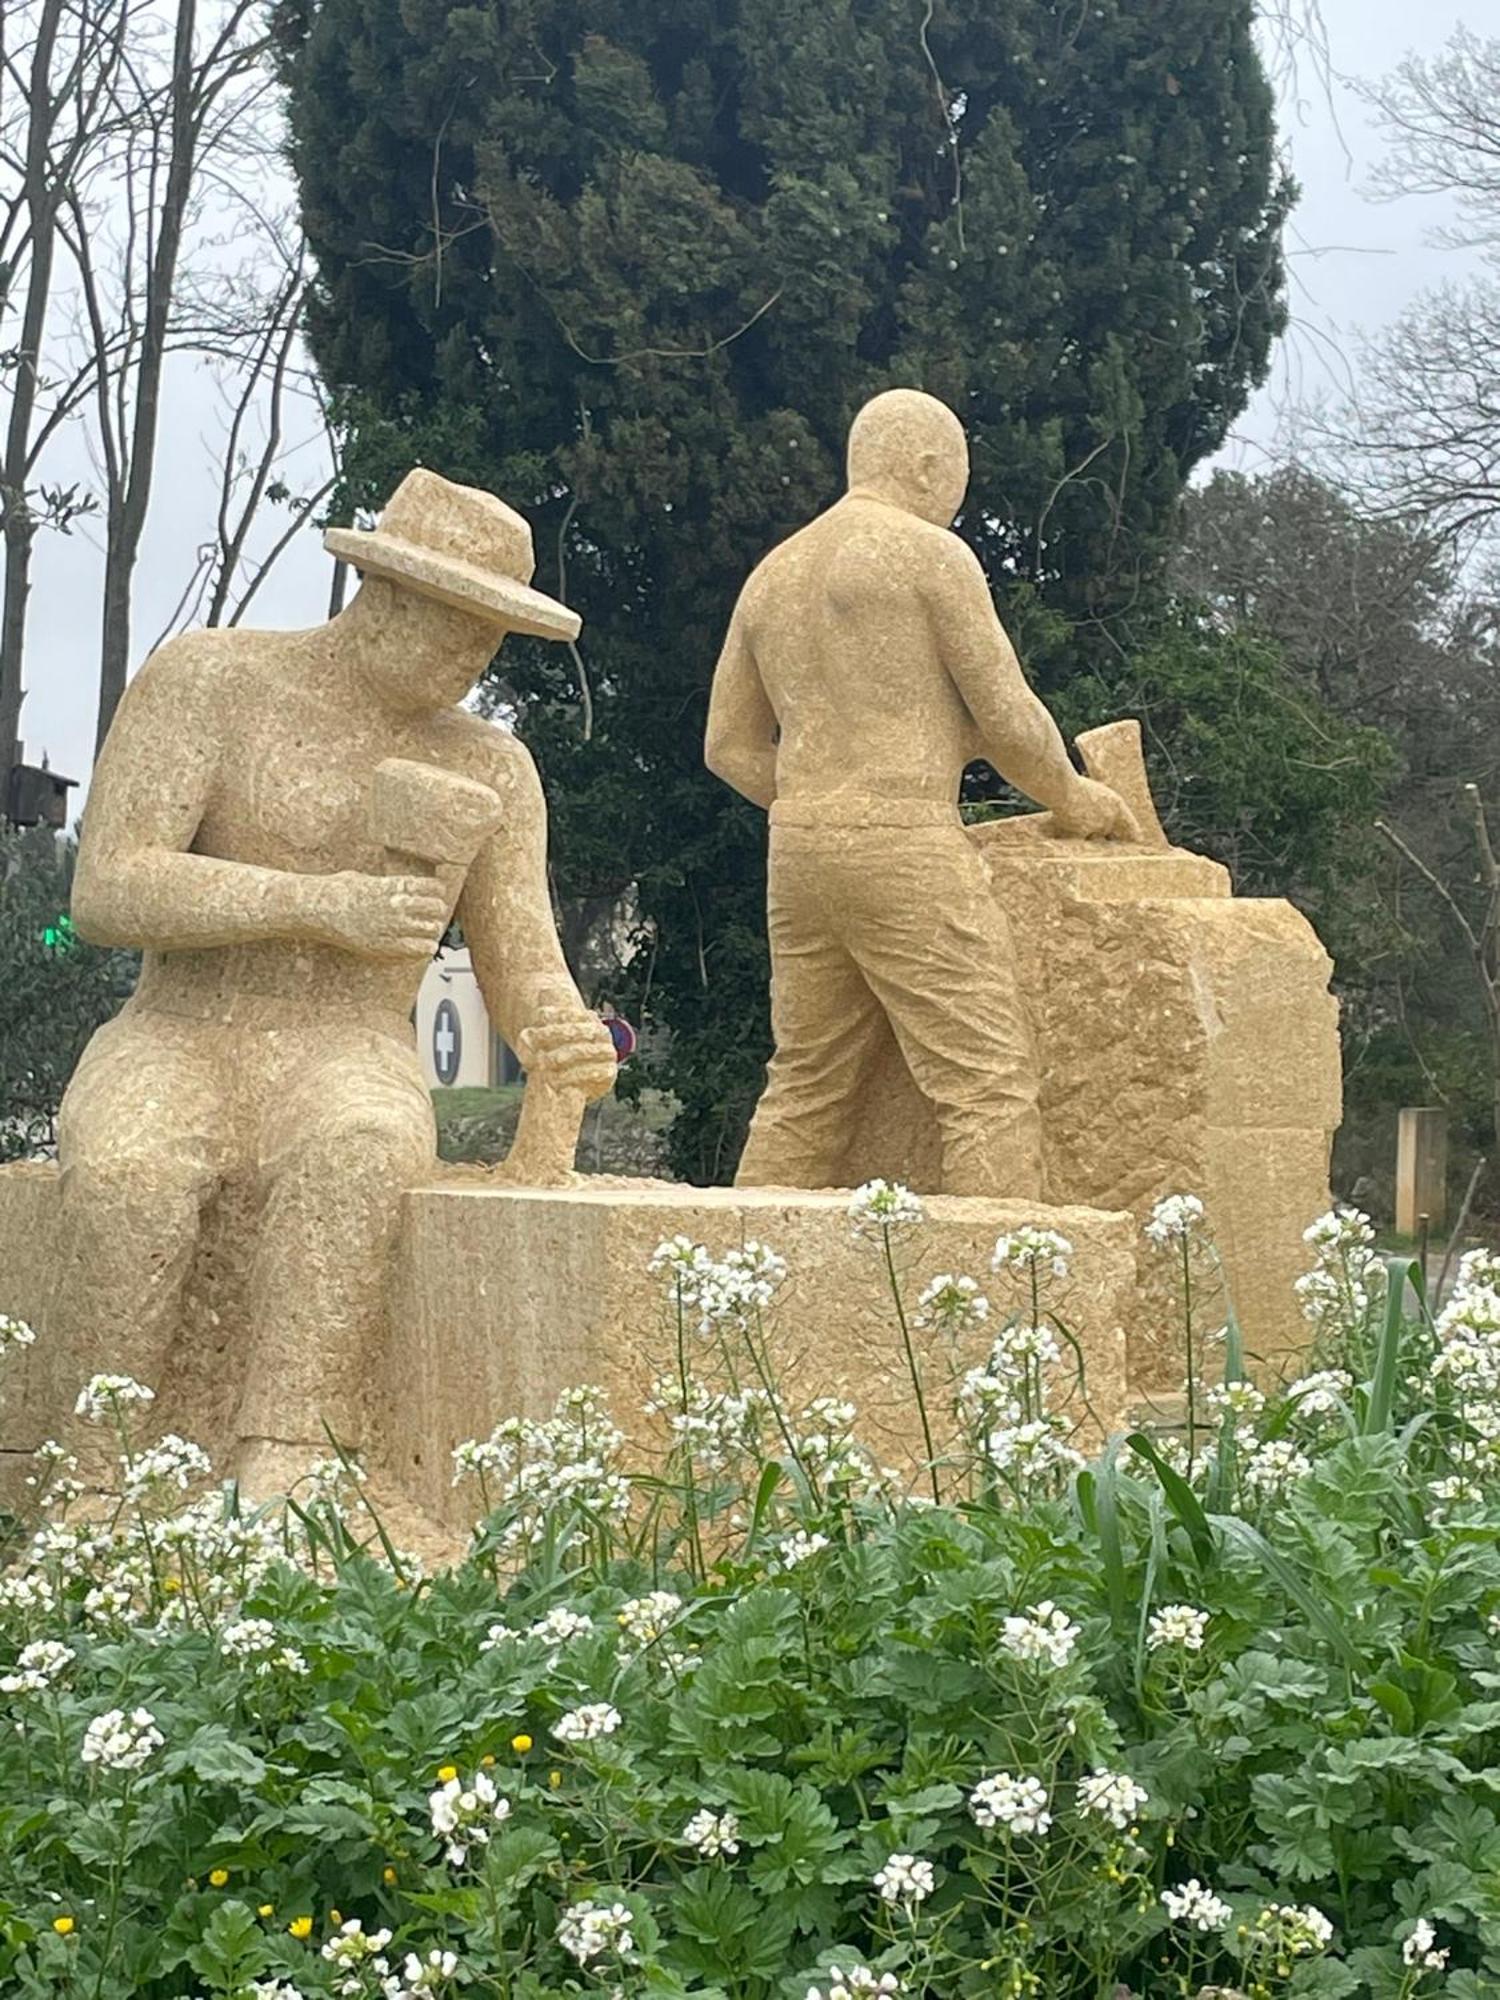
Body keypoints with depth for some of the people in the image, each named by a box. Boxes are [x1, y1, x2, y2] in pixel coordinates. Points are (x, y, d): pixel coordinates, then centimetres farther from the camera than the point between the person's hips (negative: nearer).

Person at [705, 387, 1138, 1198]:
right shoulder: (932, 555, -2)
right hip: (905, 844, -7)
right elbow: (1006, 715, -3)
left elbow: (730, 745, 19)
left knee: (804, 1088, 12)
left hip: (797, 851, 7)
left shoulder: (771, 576, 18)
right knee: (989, 1083, -8)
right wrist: (1072, 798, 13)